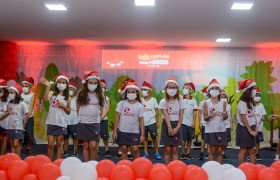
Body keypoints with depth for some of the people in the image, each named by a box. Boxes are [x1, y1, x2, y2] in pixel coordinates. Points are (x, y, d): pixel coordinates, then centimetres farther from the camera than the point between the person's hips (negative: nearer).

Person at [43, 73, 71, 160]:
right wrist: (48, 87, -27)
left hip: (61, 123, 2)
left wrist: (63, 106, -7)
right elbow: (46, 99, -22)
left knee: (59, 144, 8)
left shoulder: (67, 97, 6)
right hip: (51, 122, -1)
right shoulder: (52, 93, 0)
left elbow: (68, 112, 11)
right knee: (50, 144, 1)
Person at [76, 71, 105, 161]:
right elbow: (78, 108, 10)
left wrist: (96, 117, 9)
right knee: (85, 145, 7)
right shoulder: (81, 94, -1)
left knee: (93, 146, -6)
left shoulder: (100, 95, 1)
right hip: (83, 123, 0)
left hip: (95, 123, 0)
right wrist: (81, 116, 11)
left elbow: (101, 110, 10)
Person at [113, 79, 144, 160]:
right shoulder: (122, 103, -2)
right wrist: (115, 131, -2)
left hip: (135, 132, -1)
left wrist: (142, 134, -3)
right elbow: (117, 118, 1)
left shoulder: (139, 105, -2)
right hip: (123, 131, 1)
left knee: (135, 149, -2)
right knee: (124, 149, 6)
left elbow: (141, 120, 0)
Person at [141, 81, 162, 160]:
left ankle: (157, 153, 12)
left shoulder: (153, 100, -1)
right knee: (145, 137, 9)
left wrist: (157, 122, -1)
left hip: (151, 122, -2)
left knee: (154, 137, 4)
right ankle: (145, 153, 16)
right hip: (143, 123, 2)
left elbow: (156, 111, 2)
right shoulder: (140, 100, 2)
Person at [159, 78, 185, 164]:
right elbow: (166, 115, -12)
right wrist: (169, 128, -22)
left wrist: (177, 128, -13)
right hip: (167, 125, -1)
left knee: (175, 149, 5)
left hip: (176, 125, 1)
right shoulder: (163, 101, -3)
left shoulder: (180, 101, 2)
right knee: (167, 149, 1)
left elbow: (181, 116, -2)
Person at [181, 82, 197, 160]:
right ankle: (183, 153, 11)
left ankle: (188, 153, 16)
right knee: (183, 138, 0)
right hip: (183, 122, -2)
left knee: (189, 139, 7)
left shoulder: (193, 100, 3)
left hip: (190, 123, 2)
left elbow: (195, 112, 3)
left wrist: (194, 122, -2)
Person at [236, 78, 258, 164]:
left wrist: (256, 129, 1)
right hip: (244, 128, -8)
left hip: (251, 128, 8)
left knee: (252, 151, 9)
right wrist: (250, 130, -17)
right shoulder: (242, 102, -15)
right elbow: (243, 118, -17)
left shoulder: (251, 102, 10)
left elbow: (254, 116, 9)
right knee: (243, 150, -2)